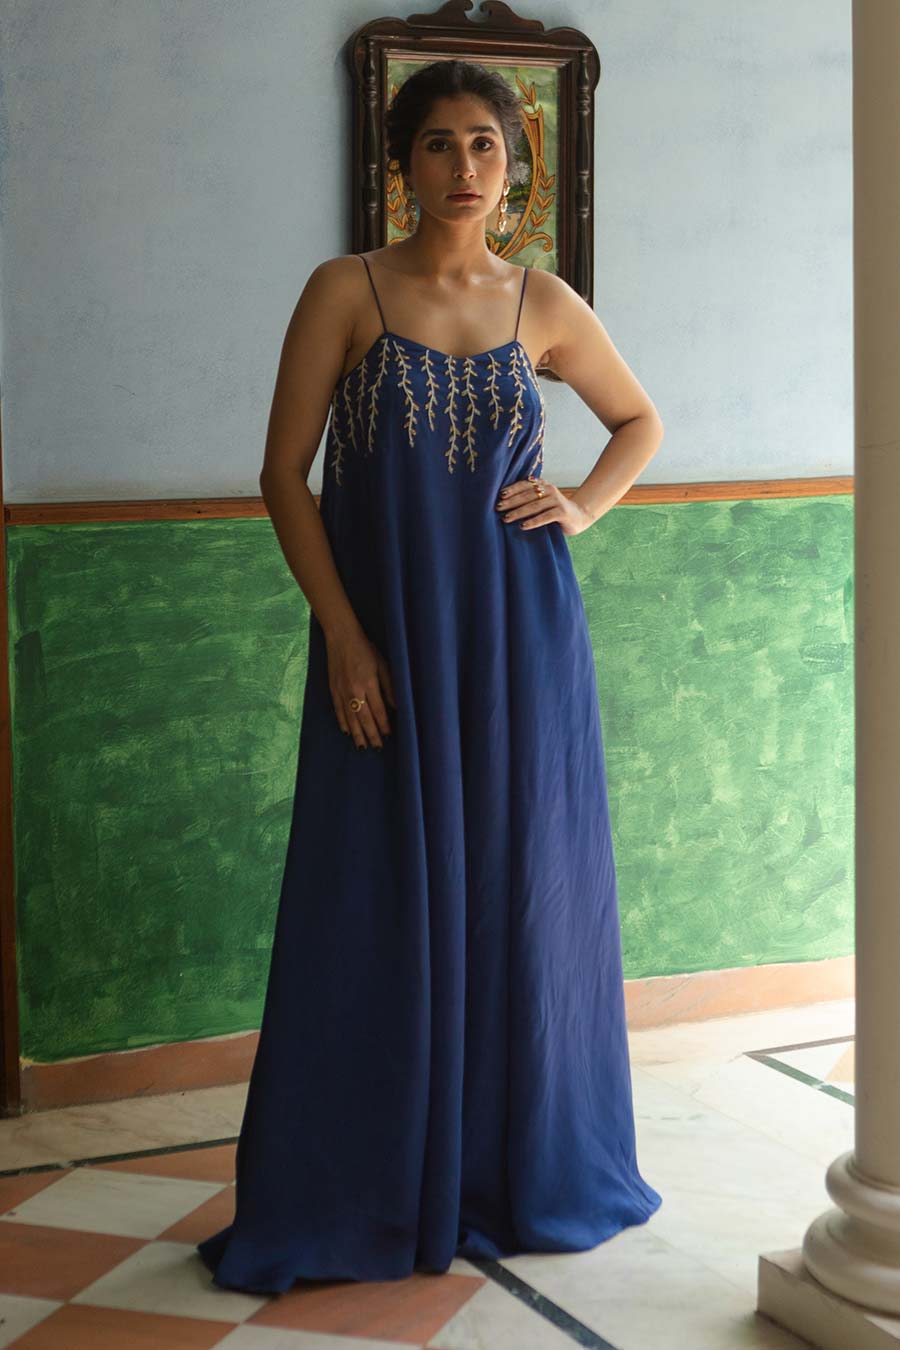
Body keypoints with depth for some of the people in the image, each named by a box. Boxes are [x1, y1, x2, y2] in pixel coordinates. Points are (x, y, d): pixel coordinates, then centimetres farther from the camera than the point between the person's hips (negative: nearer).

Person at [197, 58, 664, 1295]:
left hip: (520, 635, 2)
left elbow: (640, 421, 22)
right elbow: (284, 476, -4)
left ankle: (522, 1174, 23)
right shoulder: (344, 292, -1)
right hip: (387, 637, -2)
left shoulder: (543, 304, 6)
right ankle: (356, 1197, 14)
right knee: (379, 907, 2)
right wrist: (343, 637, -11)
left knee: (524, 896, 7)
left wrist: (583, 508, 3)